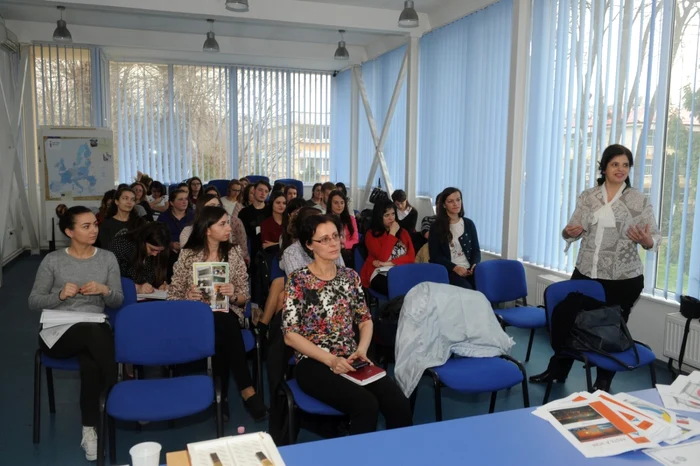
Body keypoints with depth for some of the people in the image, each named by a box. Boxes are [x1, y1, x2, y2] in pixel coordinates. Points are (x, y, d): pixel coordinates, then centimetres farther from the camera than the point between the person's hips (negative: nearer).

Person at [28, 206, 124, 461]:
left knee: (91, 363, -34)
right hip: (57, 332, -1)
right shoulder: (52, 260, 3)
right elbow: (33, 302, 3)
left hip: (95, 331, 2)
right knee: (95, 333, -36)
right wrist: (60, 295, -15)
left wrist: (104, 290, -14)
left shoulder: (107, 258, 8)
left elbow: (118, 301, 8)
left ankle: (89, 429, -16)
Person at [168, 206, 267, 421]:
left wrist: (234, 296, -15)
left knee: (223, 331, -34)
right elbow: (173, 295, 3)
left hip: (226, 316, 1)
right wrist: (188, 298, -18)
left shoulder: (233, 252, 5)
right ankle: (247, 391, -25)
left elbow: (245, 297, 6)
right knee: (224, 325, -34)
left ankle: (223, 395, -21)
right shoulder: (188, 254, 1)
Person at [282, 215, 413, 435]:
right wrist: (331, 360, -17)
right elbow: (290, 335, -9)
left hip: (351, 360, 4)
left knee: (398, 403, -21)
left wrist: (362, 349, -8)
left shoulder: (350, 276, 9)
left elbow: (365, 319, 13)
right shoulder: (298, 281, -6)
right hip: (314, 363, -4)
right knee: (366, 404, -29)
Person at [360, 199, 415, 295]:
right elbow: (382, 258, -10)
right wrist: (392, 234, -3)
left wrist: (389, 263, -10)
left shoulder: (403, 232, 18)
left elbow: (411, 257, 4)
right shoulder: (371, 235, 5)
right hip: (380, 274, -3)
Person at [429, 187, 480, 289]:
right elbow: (435, 256, -2)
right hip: (449, 271, -3)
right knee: (466, 289, -32)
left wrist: (474, 265, -8)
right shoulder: (436, 227, 4)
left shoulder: (469, 224, 14)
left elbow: (476, 249, 14)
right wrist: (455, 268, -15)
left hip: (469, 269, 3)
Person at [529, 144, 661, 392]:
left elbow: (655, 238, -2)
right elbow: (573, 230, 9)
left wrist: (646, 241, -25)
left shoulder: (640, 201, -4)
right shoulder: (587, 197, 4)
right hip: (585, 273, 3)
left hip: (624, 279, -2)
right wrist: (569, 232, -14)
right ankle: (557, 370, 28)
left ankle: (603, 382, 27)